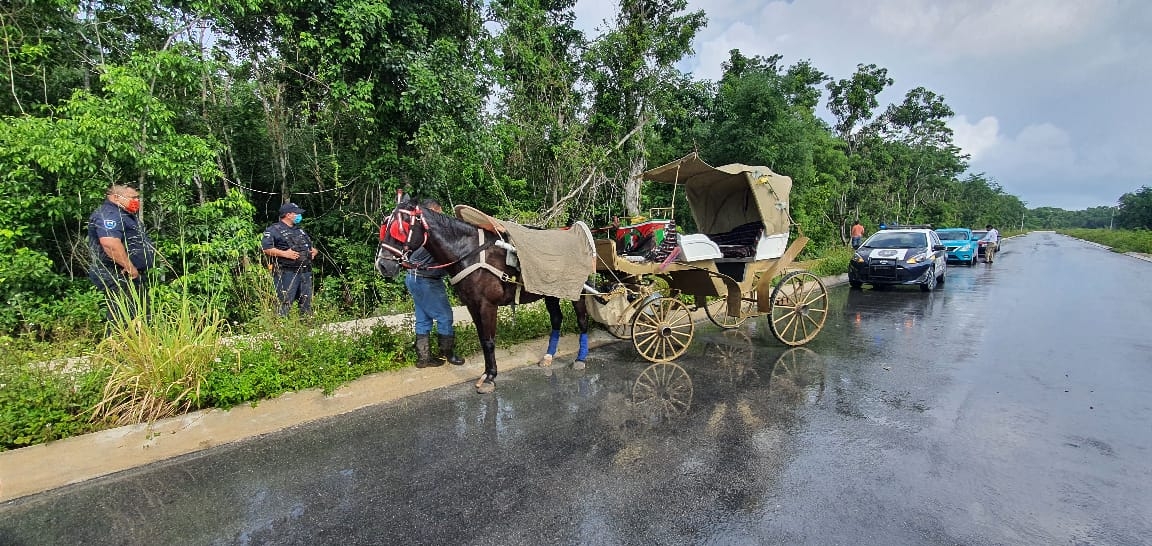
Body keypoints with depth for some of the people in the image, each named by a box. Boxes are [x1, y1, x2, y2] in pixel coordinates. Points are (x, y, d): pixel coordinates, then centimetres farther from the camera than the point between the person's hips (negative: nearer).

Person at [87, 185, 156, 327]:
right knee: (122, 324, -10)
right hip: (119, 278, -11)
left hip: (132, 277, 11)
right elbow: (110, 243, -30)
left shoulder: (122, 214, 20)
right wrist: (129, 267, -26)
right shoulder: (108, 215, -14)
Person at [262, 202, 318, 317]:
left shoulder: (300, 230, 23)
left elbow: (311, 245, 33)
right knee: (285, 303, -10)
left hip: (305, 273, 7)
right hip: (287, 273, -7)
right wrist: (284, 253, -18)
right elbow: (265, 248, -13)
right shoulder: (274, 230, -2)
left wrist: (313, 251, 11)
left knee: (306, 303, 10)